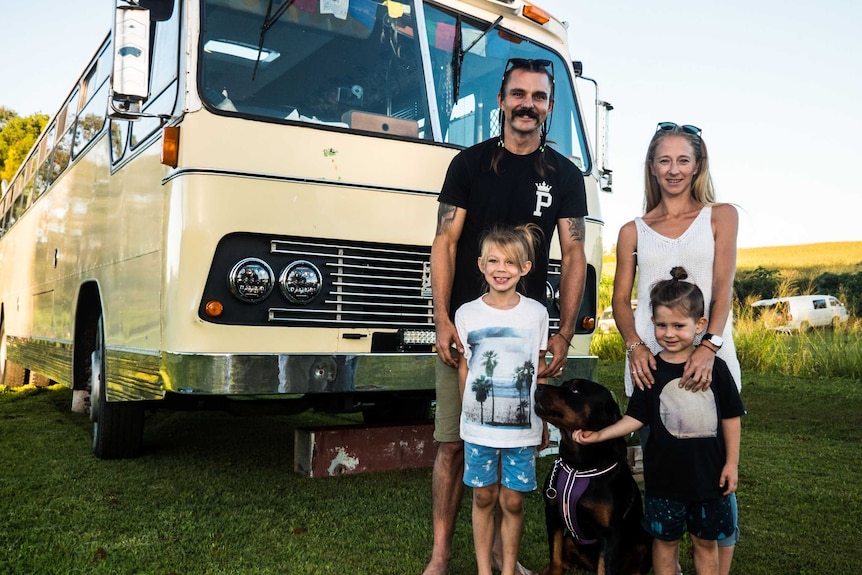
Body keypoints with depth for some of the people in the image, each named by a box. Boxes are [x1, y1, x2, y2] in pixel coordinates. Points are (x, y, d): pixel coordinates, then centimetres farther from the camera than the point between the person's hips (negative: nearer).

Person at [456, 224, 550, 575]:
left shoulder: (536, 313, -2)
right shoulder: (467, 314, -2)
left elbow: (540, 372, 6)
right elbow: (463, 369, 6)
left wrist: (543, 423, 8)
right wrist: (467, 416, 7)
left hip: (522, 427, 0)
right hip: (478, 426, 0)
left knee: (513, 502, 7)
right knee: (484, 498, 11)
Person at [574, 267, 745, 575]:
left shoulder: (715, 367, -7)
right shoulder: (651, 371, -6)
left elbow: (730, 418, 1)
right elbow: (635, 418, -4)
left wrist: (731, 463, 1)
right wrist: (598, 435, -15)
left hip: (709, 474, 0)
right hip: (664, 477, 0)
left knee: (706, 541, 16)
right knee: (665, 540, 14)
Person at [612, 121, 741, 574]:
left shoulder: (720, 216, 9)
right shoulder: (633, 231, 13)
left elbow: (723, 289, -3)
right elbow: (620, 299, 10)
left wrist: (709, 346, -18)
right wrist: (635, 347, -9)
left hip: (708, 357, -1)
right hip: (650, 360, 2)